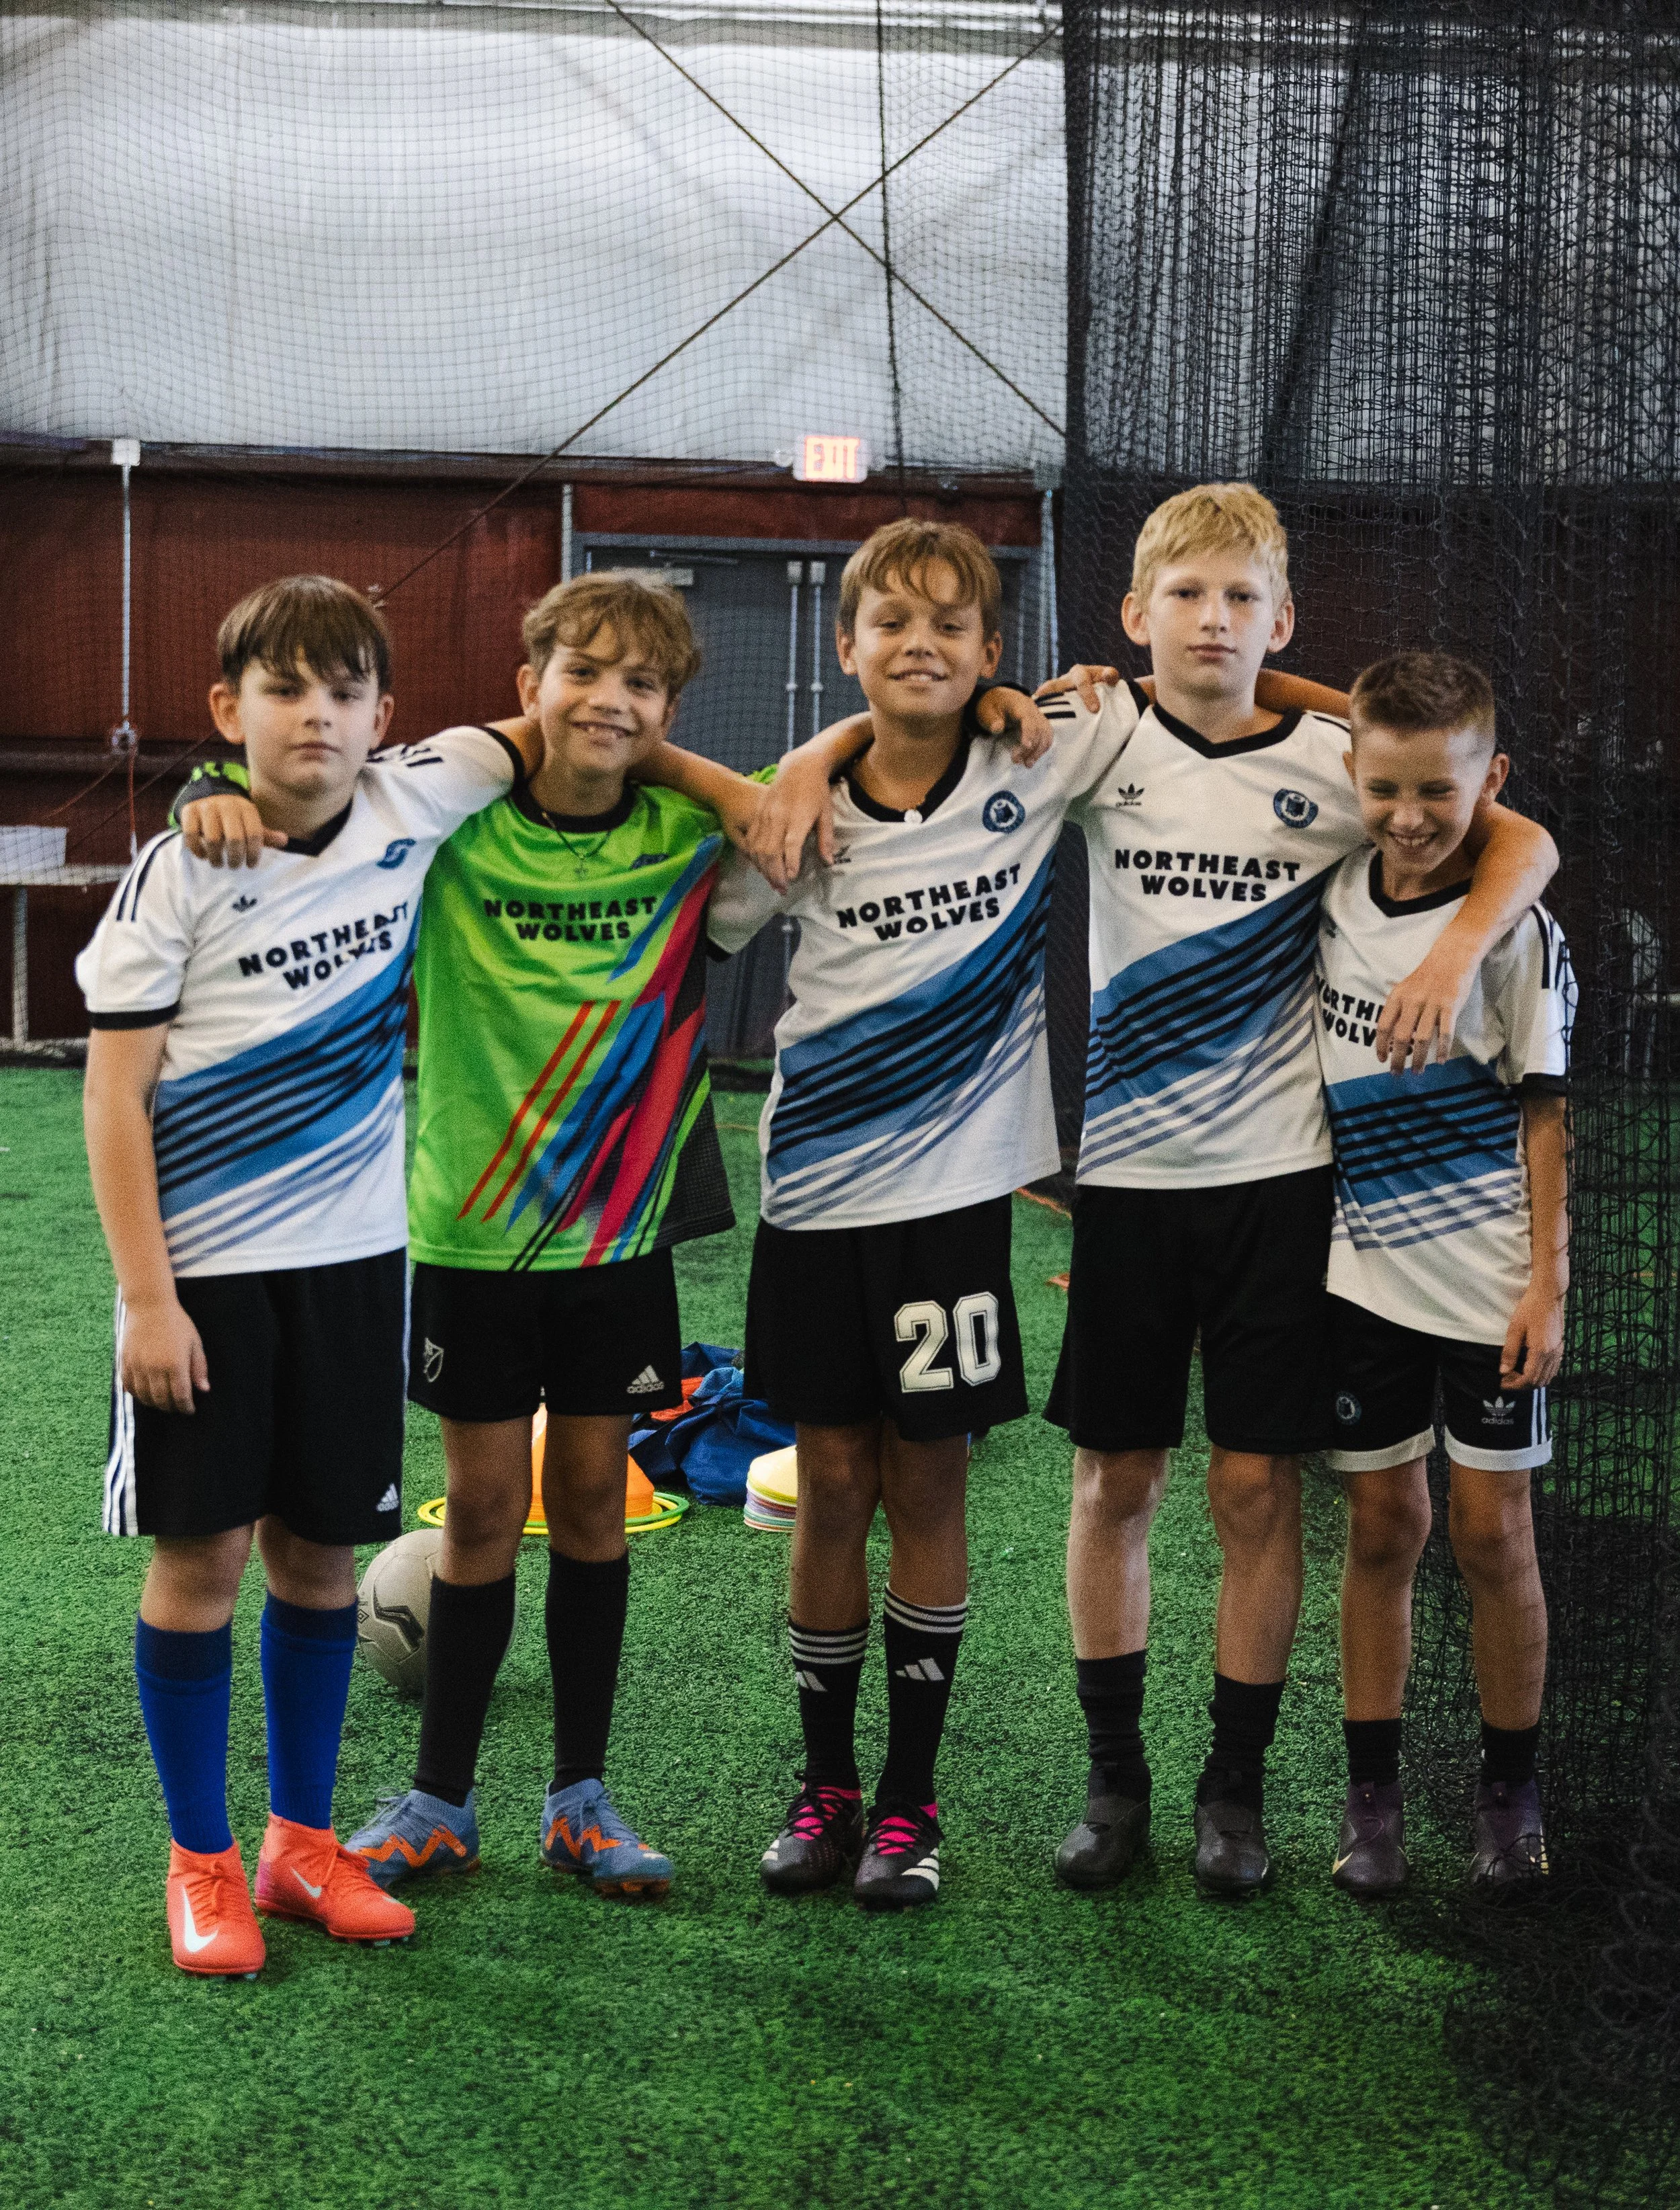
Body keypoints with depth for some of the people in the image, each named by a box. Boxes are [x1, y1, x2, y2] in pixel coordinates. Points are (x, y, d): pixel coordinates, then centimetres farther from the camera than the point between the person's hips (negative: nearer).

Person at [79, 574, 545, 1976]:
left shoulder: (410, 808, -1)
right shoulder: (181, 870, -9)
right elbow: (115, 1094, -9)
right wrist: (147, 1296, -13)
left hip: (352, 1253, 3)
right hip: (203, 1263, -3)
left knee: (321, 1547, 11)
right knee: (202, 1554, 2)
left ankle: (303, 1841, 25)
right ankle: (201, 1861, 17)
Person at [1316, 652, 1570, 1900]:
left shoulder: (1516, 930, -10)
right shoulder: (1336, 897, 1)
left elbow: (1543, 1113, -6)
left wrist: (1546, 1285, -10)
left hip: (1487, 1281, -3)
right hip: (1365, 1271, 3)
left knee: (1493, 1531, 3)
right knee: (1383, 1526, 8)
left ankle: (1512, 1793, 19)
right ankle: (1373, 1795, 17)